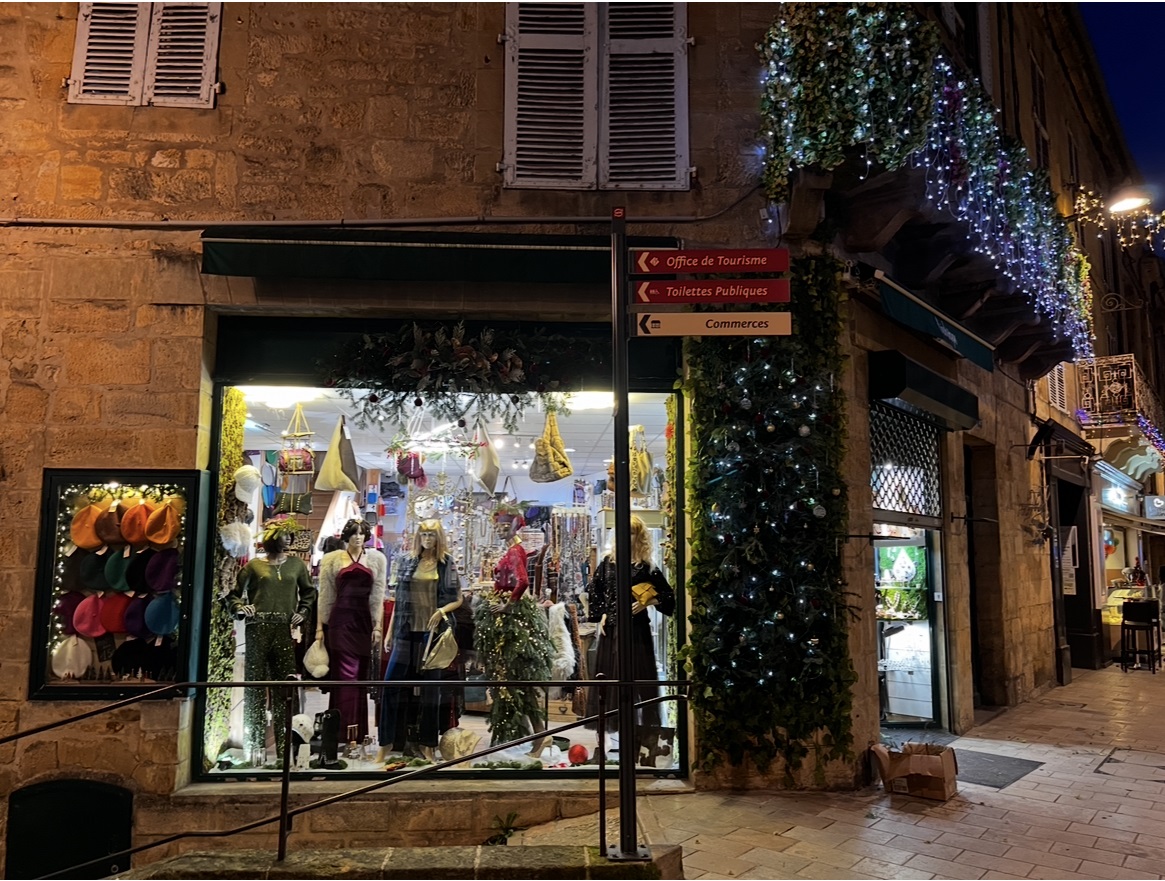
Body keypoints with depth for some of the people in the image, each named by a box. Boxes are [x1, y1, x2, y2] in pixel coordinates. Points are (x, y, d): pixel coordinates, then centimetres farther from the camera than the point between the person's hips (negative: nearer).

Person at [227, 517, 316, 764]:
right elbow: (234, 595, 9)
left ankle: (283, 743, 9)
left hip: (285, 631, 2)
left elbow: (309, 592, 23)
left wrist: (302, 612, 9)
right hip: (258, 630, -2)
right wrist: (241, 608, -10)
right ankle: (254, 744, 7)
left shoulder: (296, 564, 12)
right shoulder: (254, 565, 5)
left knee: (285, 687, 1)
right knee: (255, 686, 1)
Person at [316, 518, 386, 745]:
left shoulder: (376, 559, 10)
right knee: (347, 675, -7)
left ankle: (358, 732, 13)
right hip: (340, 620, -2)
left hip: (364, 621, 2)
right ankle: (346, 732, -5)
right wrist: (319, 627, 4)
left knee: (361, 676, 5)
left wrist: (378, 626, 2)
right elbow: (325, 596, 7)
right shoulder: (333, 559, 8)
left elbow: (378, 596, 8)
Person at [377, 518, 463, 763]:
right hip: (406, 631, 2)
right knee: (393, 682, -3)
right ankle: (388, 740, 6)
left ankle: (427, 743, 14)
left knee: (429, 685, 5)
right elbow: (399, 600, 10)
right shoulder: (407, 562, 7)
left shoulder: (447, 565, 2)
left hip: (432, 631, -2)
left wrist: (442, 610, -17)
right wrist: (390, 632, 8)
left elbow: (458, 599, 3)